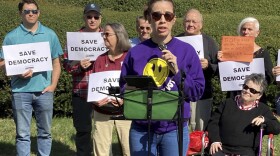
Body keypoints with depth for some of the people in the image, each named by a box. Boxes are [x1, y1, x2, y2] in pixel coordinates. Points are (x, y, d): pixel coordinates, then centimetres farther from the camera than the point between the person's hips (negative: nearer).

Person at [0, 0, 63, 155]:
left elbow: (56, 63, 9)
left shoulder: (50, 35, 7)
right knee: (22, 134, 3)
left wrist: (53, 85, -2)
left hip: (44, 91, 2)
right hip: (21, 91, -1)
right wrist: (18, 73, -15)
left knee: (45, 132, 9)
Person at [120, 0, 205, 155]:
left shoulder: (186, 51, 0)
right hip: (141, 129, 1)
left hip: (175, 129, -1)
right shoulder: (136, 52, 2)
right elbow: (124, 88, 10)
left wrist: (177, 72, -14)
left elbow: (197, 91, -1)